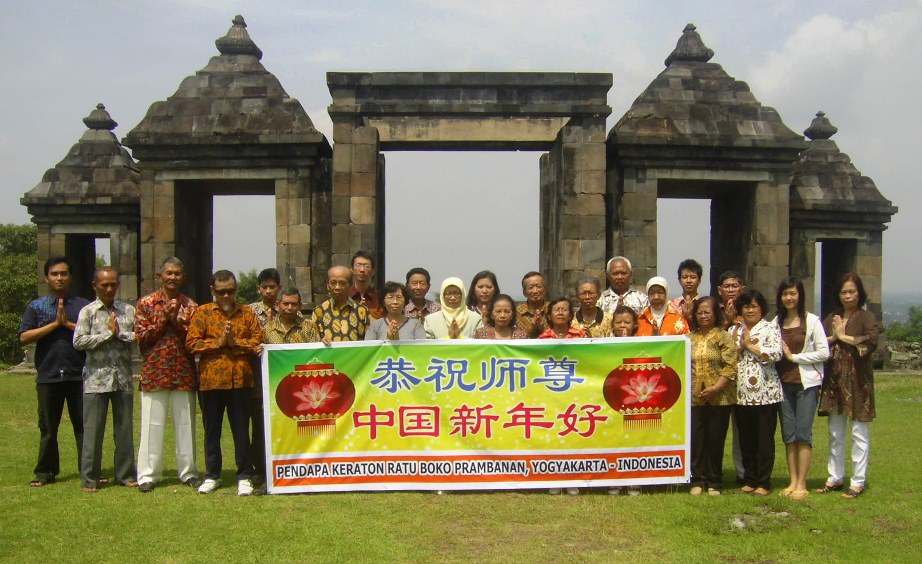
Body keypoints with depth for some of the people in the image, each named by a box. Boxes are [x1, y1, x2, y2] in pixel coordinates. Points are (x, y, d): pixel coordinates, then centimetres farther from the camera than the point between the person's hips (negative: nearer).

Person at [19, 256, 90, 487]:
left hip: (79, 375, -1)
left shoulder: (84, 305, 7)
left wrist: (69, 324, -11)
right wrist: (54, 324, -10)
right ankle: (45, 472, 20)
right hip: (48, 376, 1)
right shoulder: (36, 306, 8)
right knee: (47, 427, 9)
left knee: (84, 425, 4)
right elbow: (24, 337, -3)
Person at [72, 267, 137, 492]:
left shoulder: (128, 311, 8)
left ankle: (125, 475, 18)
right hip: (97, 378, -2)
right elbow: (78, 342, -9)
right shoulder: (88, 311, 2)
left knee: (125, 428, 8)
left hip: (123, 378, 2)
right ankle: (90, 478, 9)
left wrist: (120, 333, -11)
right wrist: (108, 333, -9)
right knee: (93, 429, 1)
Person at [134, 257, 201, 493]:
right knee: (152, 424, 1)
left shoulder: (190, 306, 7)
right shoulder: (146, 303, 4)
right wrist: (163, 319, -11)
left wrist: (177, 321, -11)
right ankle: (148, 475, 9)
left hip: (184, 374, 2)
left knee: (185, 424, 6)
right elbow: (140, 338, -3)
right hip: (154, 373, -1)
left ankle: (188, 472, 15)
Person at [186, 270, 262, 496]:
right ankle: (212, 476, 23)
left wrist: (236, 342, -12)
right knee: (212, 431, 11)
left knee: (242, 431, 5)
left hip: (240, 381, 0)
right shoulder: (202, 312, 4)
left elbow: (257, 341, 0)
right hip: (210, 381, 0)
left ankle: (244, 477, 14)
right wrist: (218, 342, -12)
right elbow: (191, 343, -4)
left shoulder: (247, 312, 7)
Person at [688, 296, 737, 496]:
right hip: (694, 398, 3)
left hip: (719, 398, -3)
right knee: (696, 439, 3)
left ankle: (714, 482, 15)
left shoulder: (723, 337, -2)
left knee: (715, 440, 4)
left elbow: (730, 366, -9)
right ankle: (697, 480, 13)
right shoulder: (691, 338, 11)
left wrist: (716, 388, -17)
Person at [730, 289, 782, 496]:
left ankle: (763, 483, 8)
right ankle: (749, 479, 21)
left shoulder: (770, 328, 1)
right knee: (746, 440, 10)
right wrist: (739, 346, -9)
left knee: (765, 440, 1)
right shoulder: (734, 330, 14)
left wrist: (750, 345, -9)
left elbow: (775, 354, -14)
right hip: (741, 393, 4)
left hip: (765, 393, -4)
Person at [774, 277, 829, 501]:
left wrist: (794, 356, -9)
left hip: (806, 383, -4)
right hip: (784, 383, 4)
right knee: (788, 434, 6)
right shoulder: (776, 322, 10)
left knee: (803, 433, -4)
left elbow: (824, 352, -7)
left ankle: (802, 484, 2)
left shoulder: (811, 321, -3)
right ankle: (792, 481, 13)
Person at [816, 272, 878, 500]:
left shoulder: (866, 317, -2)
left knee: (859, 433, 0)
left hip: (857, 381, -5)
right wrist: (832, 338, -12)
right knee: (835, 433, 11)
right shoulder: (831, 318, 13)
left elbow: (872, 341, -20)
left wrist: (844, 337, -12)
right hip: (834, 381, 5)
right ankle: (835, 478, 20)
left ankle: (858, 482, 6)